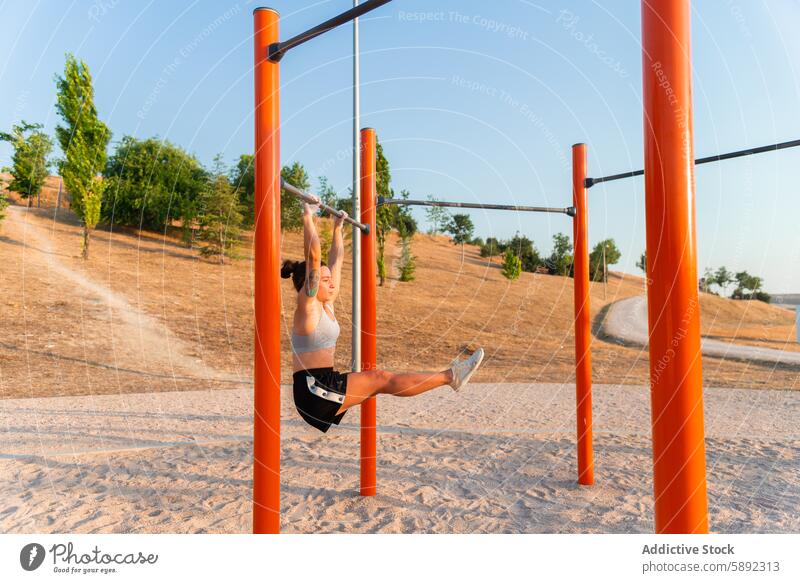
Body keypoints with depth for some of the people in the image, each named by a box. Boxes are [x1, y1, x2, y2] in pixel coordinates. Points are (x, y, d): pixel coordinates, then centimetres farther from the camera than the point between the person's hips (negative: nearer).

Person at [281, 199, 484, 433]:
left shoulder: (326, 305, 12)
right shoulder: (308, 305, -12)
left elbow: (336, 261, 18)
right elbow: (313, 257, -22)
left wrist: (337, 227, 23)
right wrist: (308, 216, -21)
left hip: (326, 383, 9)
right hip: (312, 390, -9)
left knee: (380, 379, 1)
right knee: (380, 379, -10)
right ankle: (450, 376, -7)